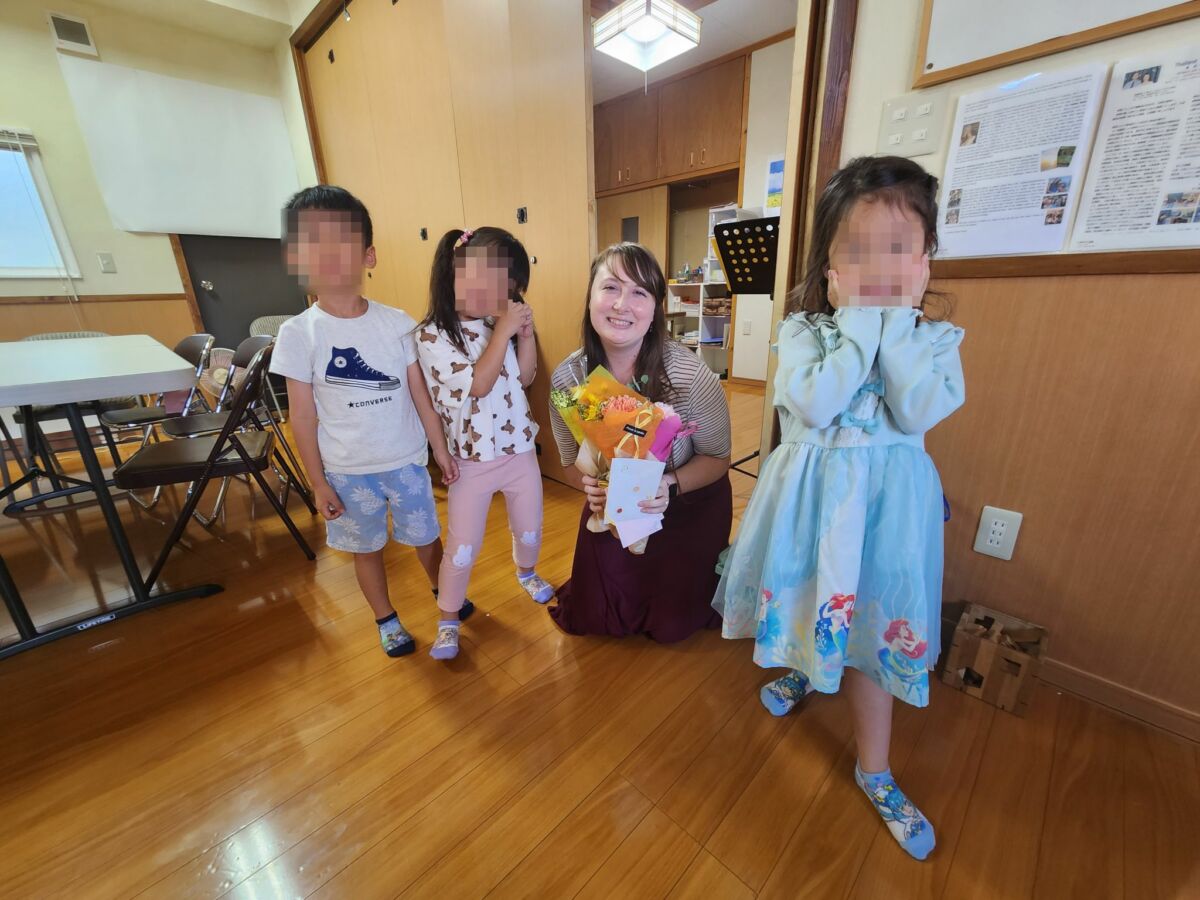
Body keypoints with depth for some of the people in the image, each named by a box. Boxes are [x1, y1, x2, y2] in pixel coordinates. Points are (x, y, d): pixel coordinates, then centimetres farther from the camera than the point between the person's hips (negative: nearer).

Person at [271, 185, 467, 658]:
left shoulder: (397, 322, -7)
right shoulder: (298, 333, -9)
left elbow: (420, 393, -2)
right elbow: (303, 415, -5)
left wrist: (441, 450, 0)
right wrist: (318, 482, -3)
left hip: (407, 460, 1)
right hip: (347, 471, 0)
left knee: (425, 536, 17)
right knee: (367, 547, 17)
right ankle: (386, 619, 40)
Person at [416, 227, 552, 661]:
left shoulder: (497, 323, 0)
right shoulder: (432, 336, -15)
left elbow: (525, 376, 5)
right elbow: (477, 384, -24)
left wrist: (525, 332, -9)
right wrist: (502, 331, -23)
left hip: (520, 449, 5)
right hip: (471, 460, -5)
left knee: (530, 529, 21)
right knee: (462, 549, 5)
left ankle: (526, 571, 54)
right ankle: (448, 619, 30)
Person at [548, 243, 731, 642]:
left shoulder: (689, 372, -28)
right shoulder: (567, 376, -19)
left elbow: (716, 457, -14)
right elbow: (571, 460, -5)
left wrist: (671, 485, -33)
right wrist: (590, 484, -27)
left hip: (688, 507, -2)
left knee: (670, 626, 12)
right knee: (591, 619, 15)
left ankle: (705, 573, 43)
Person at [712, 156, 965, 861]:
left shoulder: (935, 334, -1)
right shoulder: (805, 328, -6)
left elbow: (920, 413, -18)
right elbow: (814, 404, -23)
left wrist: (897, 322, -18)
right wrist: (861, 320, -19)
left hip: (886, 498, 1)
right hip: (813, 491, 0)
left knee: (872, 624, 10)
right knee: (807, 597, 19)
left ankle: (875, 770, 32)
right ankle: (803, 670, 55)